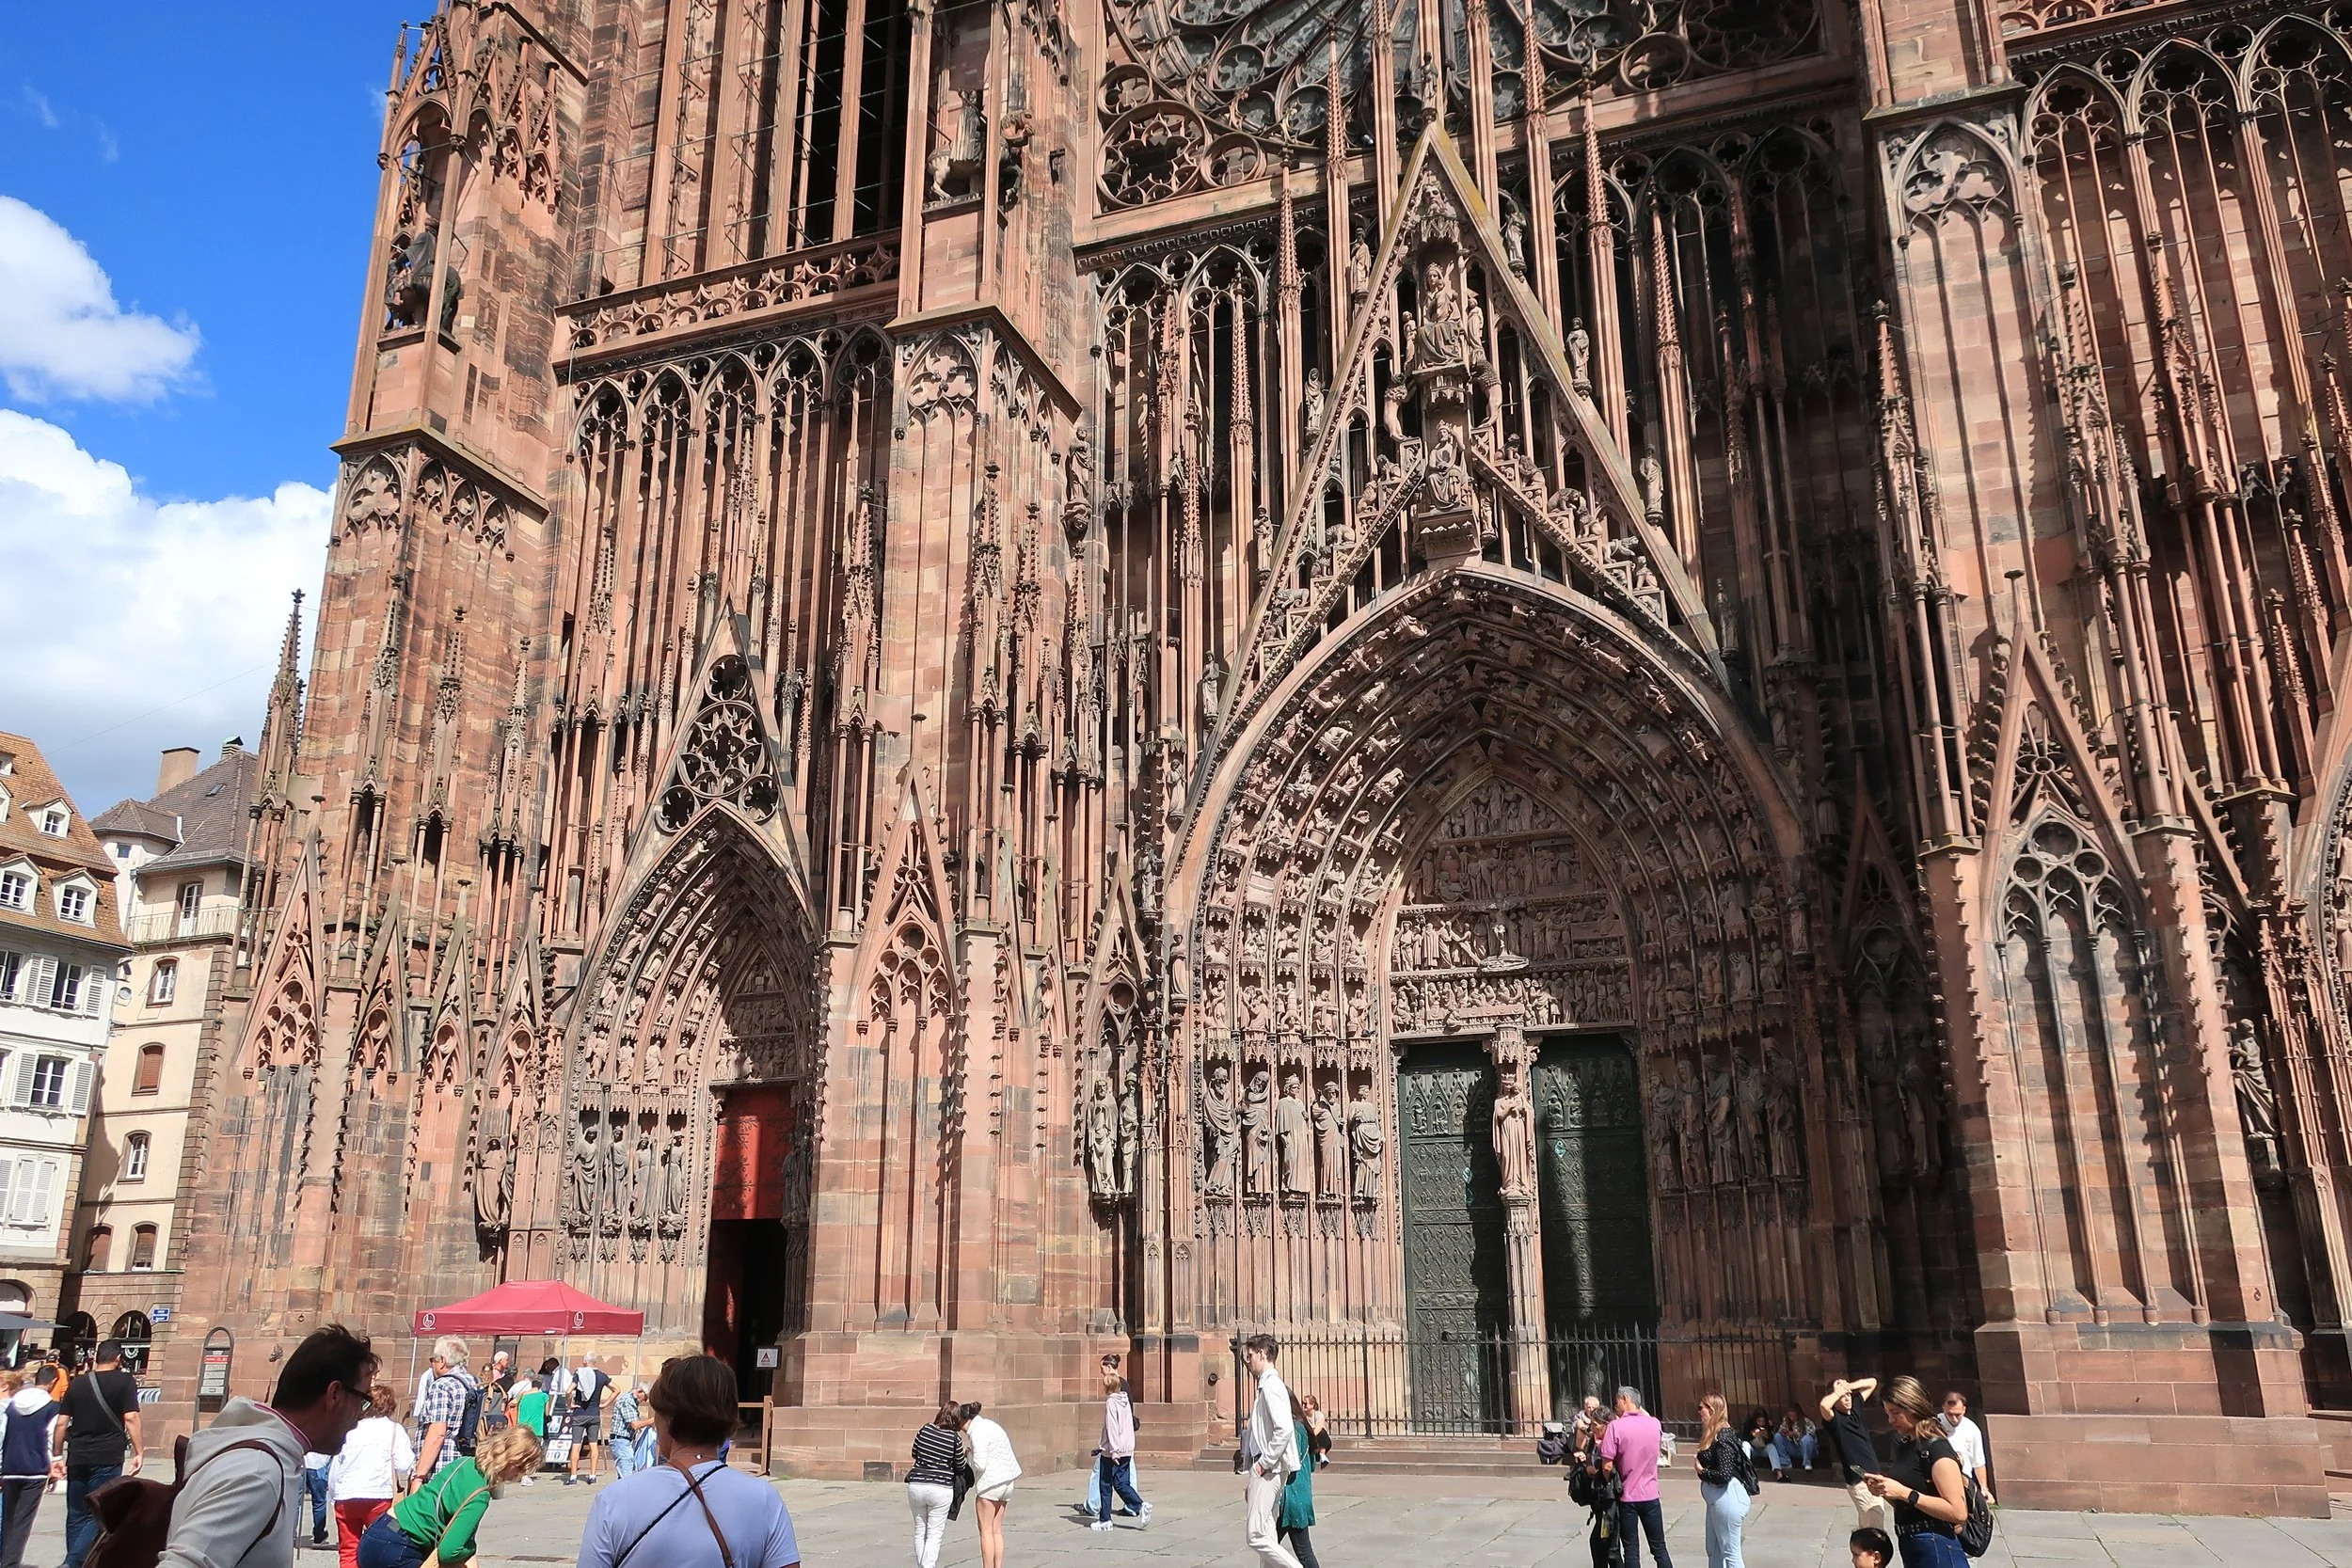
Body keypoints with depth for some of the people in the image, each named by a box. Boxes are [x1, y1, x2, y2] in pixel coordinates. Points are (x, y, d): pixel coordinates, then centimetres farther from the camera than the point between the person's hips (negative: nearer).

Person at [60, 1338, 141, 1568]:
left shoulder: (77, 1383, 11)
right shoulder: (125, 1381, -2)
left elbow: (62, 1422, 11)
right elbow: (130, 1418, -9)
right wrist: (138, 1453, -5)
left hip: (77, 1457, 5)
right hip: (108, 1458, -5)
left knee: (76, 1515, 13)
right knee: (99, 1515, -2)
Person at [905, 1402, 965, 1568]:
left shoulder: (924, 1430, 1)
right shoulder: (955, 1438, -7)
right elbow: (960, 1465, 7)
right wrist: (966, 1454, 26)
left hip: (916, 1485, 3)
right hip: (941, 1488, -3)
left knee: (920, 1531, 17)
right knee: (934, 1534, 3)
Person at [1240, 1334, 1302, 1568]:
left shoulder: (1271, 1385, -13)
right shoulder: (1265, 1384, 16)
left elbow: (1284, 1429, -25)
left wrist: (1264, 1462, -17)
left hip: (1269, 1470, -10)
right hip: (1266, 1469, 10)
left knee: (1255, 1535, -11)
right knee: (1267, 1537, 10)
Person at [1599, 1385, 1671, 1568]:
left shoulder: (1616, 1426, -14)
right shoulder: (1655, 1424, -1)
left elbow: (1607, 1465, -15)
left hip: (1627, 1497, -3)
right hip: (1650, 1495, 3)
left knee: (1631, 1551, 7)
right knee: (1659, 1549, 12)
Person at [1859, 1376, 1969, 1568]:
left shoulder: (1936, 1448, -15)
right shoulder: (1904, 1445, 10)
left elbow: (1958, 1512, -22)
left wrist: (1904, 1493, -24)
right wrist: (1884, 1489, 0)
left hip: (1936, 1549, -9)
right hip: (1909, 1546, 9)